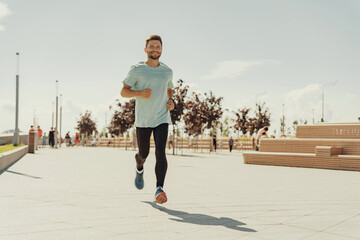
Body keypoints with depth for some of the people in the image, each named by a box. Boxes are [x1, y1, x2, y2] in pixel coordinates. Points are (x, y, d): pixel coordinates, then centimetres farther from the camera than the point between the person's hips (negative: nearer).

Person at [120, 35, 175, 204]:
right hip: (143, 120, -1)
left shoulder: (167, 71, 11)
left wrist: (171, 101, 5)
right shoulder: (137, 70, 0)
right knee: (143, 154, 10)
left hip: (162, 119, 1)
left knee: (160, 152, -15)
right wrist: (140, 93, -19)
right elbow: (123, 92, 0)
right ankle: (139, 169, 45)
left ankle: (159, 189, -17)